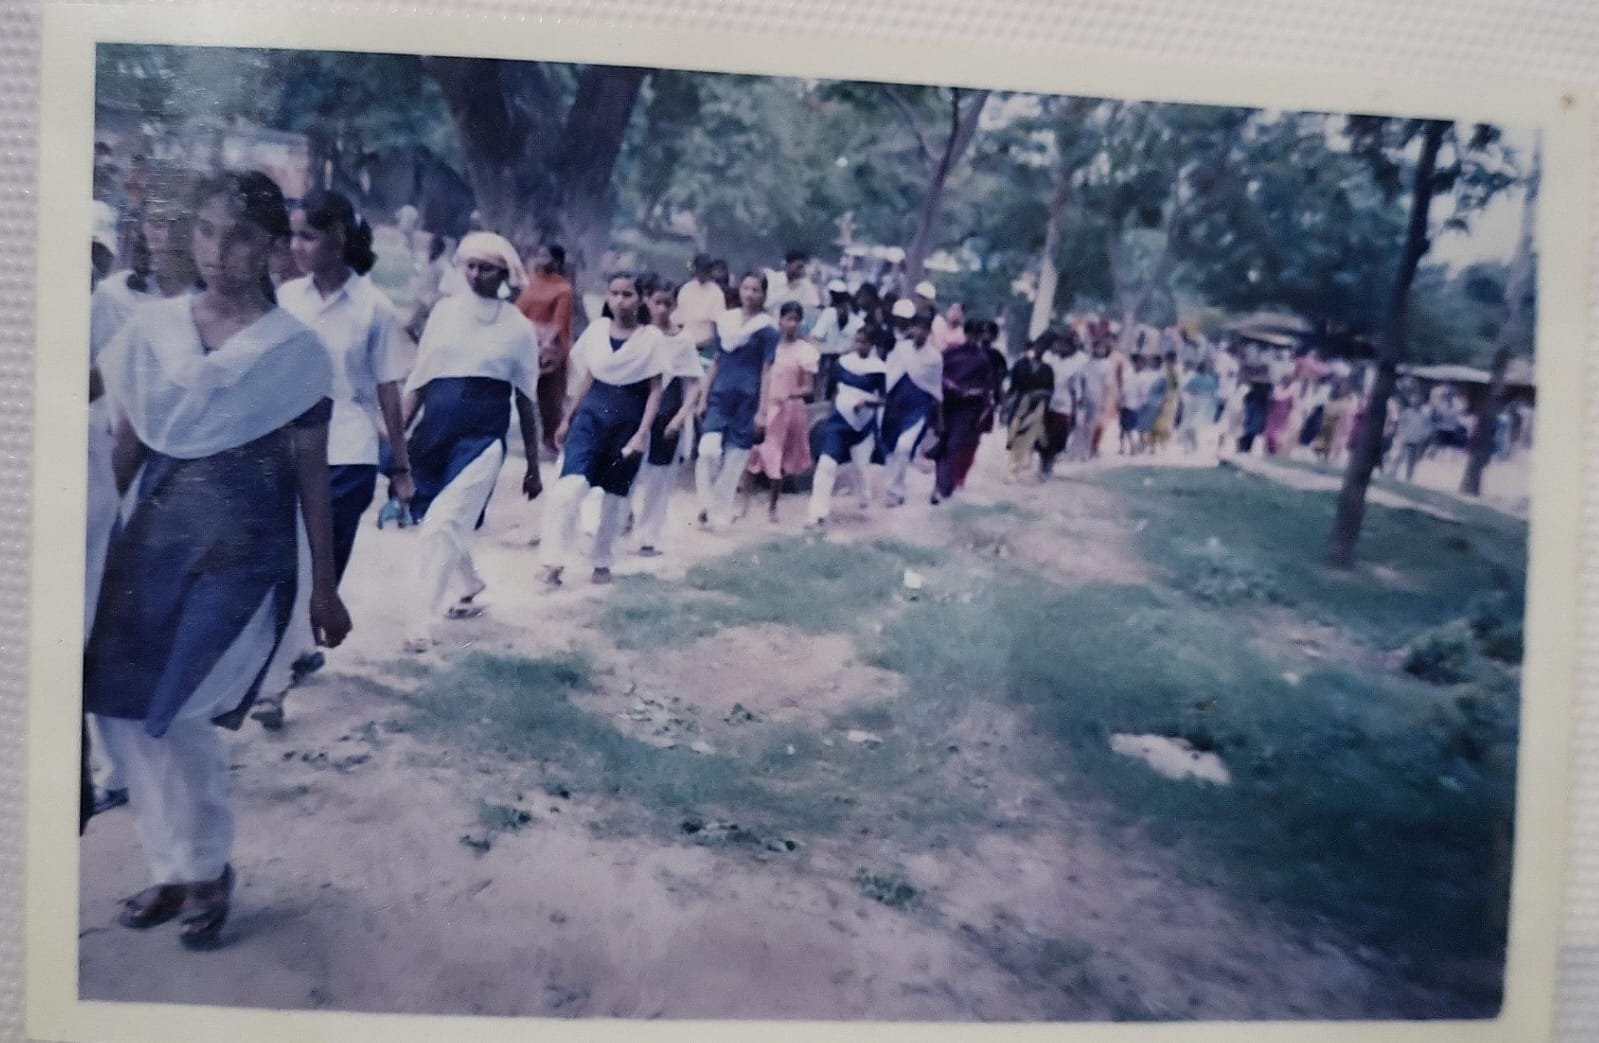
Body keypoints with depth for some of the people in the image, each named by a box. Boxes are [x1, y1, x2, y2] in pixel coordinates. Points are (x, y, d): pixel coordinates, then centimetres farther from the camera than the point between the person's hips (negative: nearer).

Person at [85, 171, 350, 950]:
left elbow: (311, 474, -1)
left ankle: (208, 871, 18)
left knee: (175, 713, -7)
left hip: (244, 543, -4)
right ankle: (172, 867, 25)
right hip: (153, 533, 4)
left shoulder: (294, 350, -4)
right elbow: (126, 448, 9)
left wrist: (324, 586, 1)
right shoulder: (150, 330, 5)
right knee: (120, 706, 3)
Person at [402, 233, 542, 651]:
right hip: (434, 428, 4)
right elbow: (419, 380, 9)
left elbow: (526, 400, 7)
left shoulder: (519, 327, 2)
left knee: (443, 525, -14)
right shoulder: (444, 311, 7)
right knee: (449, 524, 14)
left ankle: (420, 621, -7)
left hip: (482, 433, -3)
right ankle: (466, 589, 41)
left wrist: (533, 466, 9)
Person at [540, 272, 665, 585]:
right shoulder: (596, 329, 4)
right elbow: (587, 378, 12)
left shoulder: (652, 337, -5)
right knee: (571, 485, -17)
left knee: (615, 495, 10)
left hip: (628, 419, -1)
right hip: (591, 413, 1)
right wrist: (568, 418, 13)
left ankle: (603, 563, 26)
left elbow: (655, 390, -4)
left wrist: (643, 433, -12)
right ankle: (554, 560, -13)